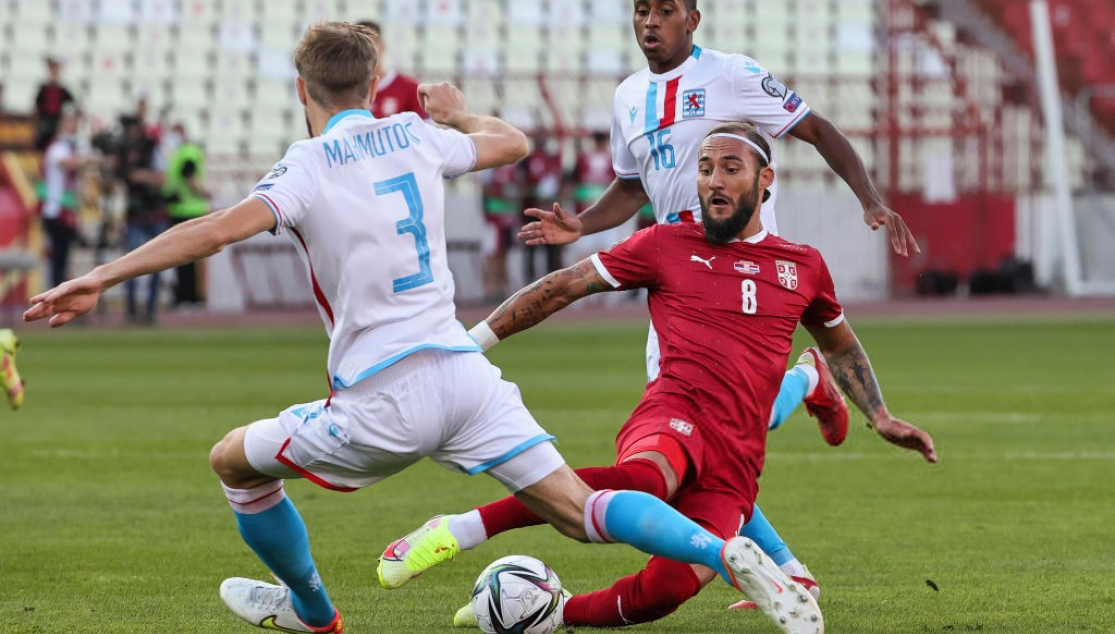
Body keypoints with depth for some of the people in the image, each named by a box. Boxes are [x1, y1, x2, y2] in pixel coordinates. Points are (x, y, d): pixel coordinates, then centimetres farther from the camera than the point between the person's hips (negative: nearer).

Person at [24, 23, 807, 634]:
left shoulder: (309, 168, -6)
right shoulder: (415, 136, 10)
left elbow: (223, 227, -24)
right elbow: (513, 141, 28)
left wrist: (101, 278, -26)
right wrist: (458, 111, 50)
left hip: (382, 404, -5)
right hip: (463, 371, 5)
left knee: (235, 460, 19)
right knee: (578, 510, 3)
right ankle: (726, 552, -19)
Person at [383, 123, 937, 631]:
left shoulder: (803, 266, 19)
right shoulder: (668, 245, 11)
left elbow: (839, 343, 38)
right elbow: (563, 287, 15)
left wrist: (880, 417, 29)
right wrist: (469, 341, 13)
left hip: (736, 462, 3)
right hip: (673, 420, -2)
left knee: (670, 588, -27)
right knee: (645, 479, -42)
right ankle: (459, 530, -35)